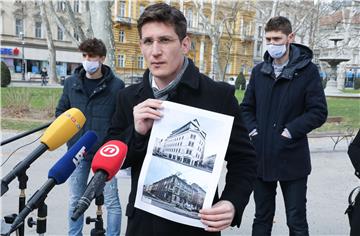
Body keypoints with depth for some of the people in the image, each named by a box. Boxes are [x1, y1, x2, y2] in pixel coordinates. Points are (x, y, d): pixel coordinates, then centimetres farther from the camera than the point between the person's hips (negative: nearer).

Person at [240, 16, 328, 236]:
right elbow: (246, 108, 13)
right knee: (262, 218, 16)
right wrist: (253, 130, -3)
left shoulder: (307, 70, -5)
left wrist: (289, 131, -16)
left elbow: (319, 112, -8)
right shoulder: (259, 71, 8)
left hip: (292, 158, -3)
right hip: (261, 157, 4)